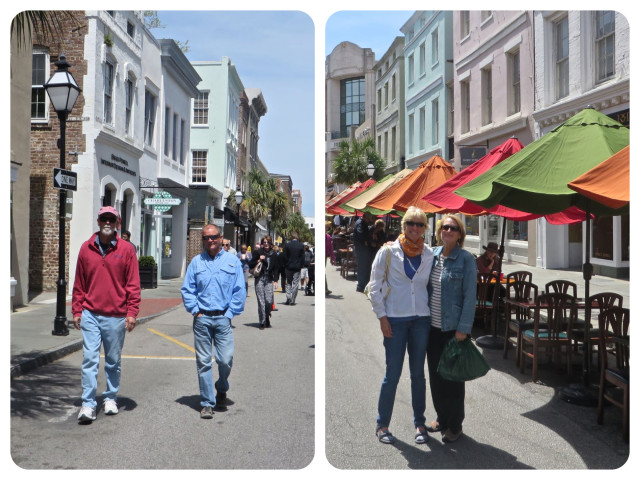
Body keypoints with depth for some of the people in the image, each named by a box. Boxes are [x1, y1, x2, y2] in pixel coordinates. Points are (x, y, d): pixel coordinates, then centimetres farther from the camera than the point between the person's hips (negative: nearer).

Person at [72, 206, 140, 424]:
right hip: (91, 314, 1)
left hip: (116, 316, -1)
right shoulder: (86, 248, 5)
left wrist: (132, 312, -6)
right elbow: (79, 284, 10)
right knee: (89, 359, -4)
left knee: (113, 361, 11)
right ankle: (88, 404, 0)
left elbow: (133, 284, -1)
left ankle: (111, 398, 26)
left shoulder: (126, 249, -1)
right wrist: (77, 311, 7)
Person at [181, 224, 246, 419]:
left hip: (223, 318, -1)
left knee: (226, 360, -4)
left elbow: (239, 291, 3)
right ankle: (207, 403, 12)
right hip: (201, 319, 1)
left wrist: (230, 313, -3)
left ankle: (222, 389, 27)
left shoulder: (233, 261, 5)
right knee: (203, 362, 2)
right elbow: (187, 289, 10)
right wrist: (195, 310, 0)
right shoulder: (196, 262, 9)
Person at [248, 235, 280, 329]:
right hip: (259, 279, -1)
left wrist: (275, 280, 6)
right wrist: (258, 261, -10)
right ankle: (262, 322, 3)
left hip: (269, 279, 2)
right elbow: (250, 265, 5)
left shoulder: (273, 254, 10)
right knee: (261, 301, -4)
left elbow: (276, 268, 13)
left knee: (269, 300, -7)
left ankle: (267, 318, 18)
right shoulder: (258, 252, 3)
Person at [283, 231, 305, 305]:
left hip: (289, 267, 0)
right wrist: (301, 265, 8)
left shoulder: (287, 244, -5)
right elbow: (302, 257, -2)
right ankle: (292, 301, 3)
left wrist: (285, 265, 5)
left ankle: (288, 298, 0)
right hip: (297, 267, 0)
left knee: (289, 283, 13)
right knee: (295, 284, 4)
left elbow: (285, 256, -4)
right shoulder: (301, 246, -4)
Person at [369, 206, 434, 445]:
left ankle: (419, 424, 24)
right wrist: (382, 317, -6)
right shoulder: (388, 252, -3)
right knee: (392, 374, 1)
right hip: (395, 320, -3)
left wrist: (433, 313, 5)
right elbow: (375, 286, -2)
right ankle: (382, 425, 16)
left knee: (418, 374, 10)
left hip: (421, 320, 3)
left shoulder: (430, 255, 5)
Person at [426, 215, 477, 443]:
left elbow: (470, 296, -12)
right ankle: (442, 418, 32)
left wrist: (463, 328, -16)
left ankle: (455, 425, 21)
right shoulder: (432, 255, 5)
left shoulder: (466, 259, -10)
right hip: (433, 326, 5)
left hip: (453, 328, -5)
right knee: (435, 374, 14)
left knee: (453, 377, 5)